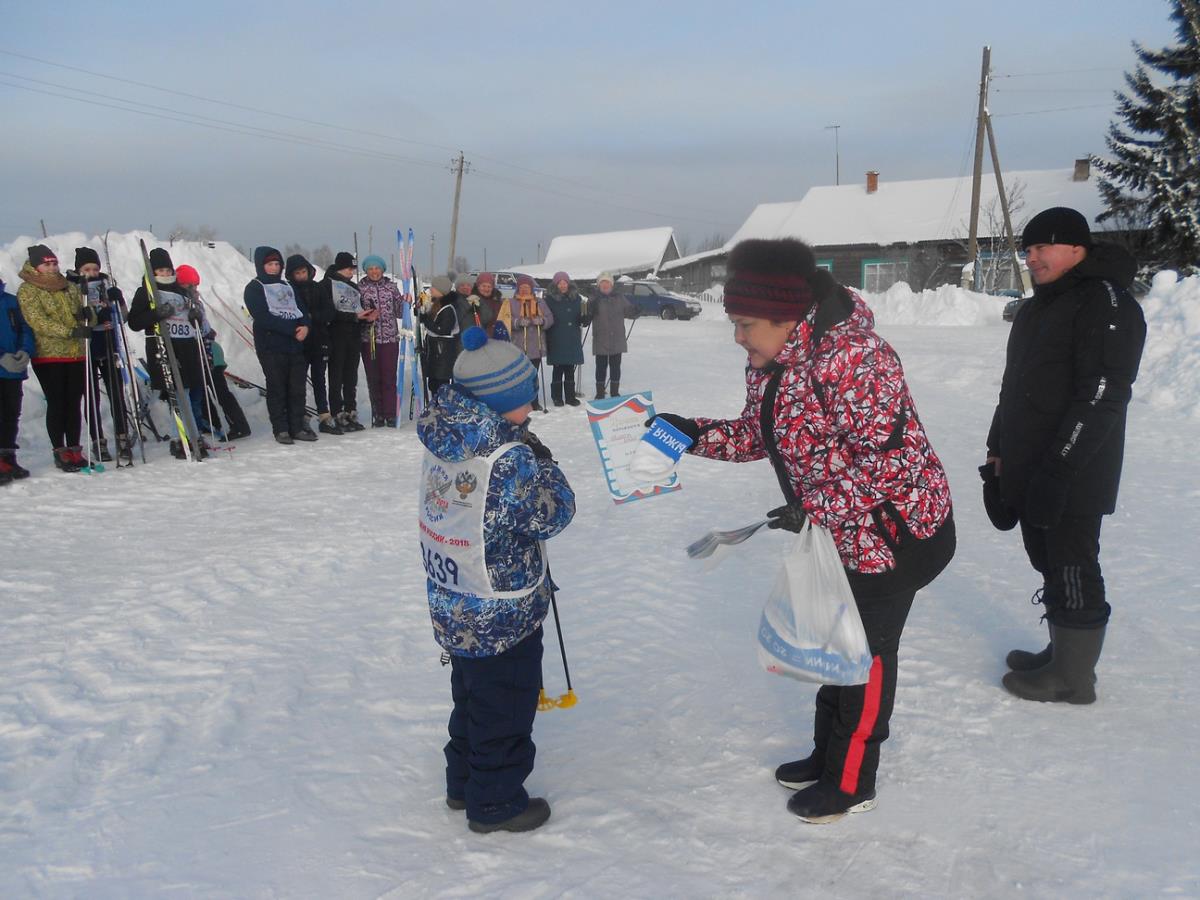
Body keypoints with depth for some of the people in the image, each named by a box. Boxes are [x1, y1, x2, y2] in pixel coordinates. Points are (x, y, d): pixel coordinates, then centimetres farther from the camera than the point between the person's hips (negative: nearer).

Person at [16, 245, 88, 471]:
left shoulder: (69, 287, 15)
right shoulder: (27, 290, -2)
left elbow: (83, 314, 19)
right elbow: (38, 322, -14)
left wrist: (88, 314, -7)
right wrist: (71, 331, -25)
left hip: (76, 354, 5)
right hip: (48, 356, -5)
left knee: (74, 403, 6)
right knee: (57, 404, -3)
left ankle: (74, 450, 13)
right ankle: (60, 452, 4)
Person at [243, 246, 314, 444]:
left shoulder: (287, 287, 21)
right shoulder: (254, 288, 1)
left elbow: (302, 310, 15)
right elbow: (263, 318, -11)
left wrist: (305, 326, -9)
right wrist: (293, 329, -16)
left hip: (295, 345, 5)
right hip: (271, 347, -5)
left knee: (297, 388, 4)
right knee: (277, 388, -2)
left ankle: (297, 426, 11)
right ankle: (281, 429, 3)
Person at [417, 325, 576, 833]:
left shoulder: (443, 440, -3)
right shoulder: (509, 459, -28)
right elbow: (554, 514, -17)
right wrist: (541, 458, -8)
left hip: (453, 607, 8)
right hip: (501, 617, -8)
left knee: (471, 696, 26)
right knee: (505, 705, 11)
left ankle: (464, 783, 42)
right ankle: (495, 804, 27)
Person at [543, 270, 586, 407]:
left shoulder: (576, 298, 8)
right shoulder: (550, 299, -4)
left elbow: (581, 318, 13)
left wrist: (584, 317, -7)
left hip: (572, 339, 3)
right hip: (556, 339, -3)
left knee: (570, 369, 9)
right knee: (558, 369, 0)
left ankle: (570, 396, 16)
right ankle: (557, 397, 9)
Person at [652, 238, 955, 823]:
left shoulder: (850, 359, -30)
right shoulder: (768, 363, -1)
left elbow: (889, 455, -31)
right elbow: (757, 435, 9)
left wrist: (817, 507, -31)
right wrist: (696, 434, -6)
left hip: (894, 527, -9)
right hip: (838, 531, 9)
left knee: (867, 653, 5)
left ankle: (851, 783, 24)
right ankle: (828, 755, 40)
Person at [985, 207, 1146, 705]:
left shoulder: (1107, 303, -14)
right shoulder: (1036, 309, 16)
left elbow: (1101, 397, -22)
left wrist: (1057, 469, -24)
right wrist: (999, 450, 16)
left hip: (1073, 479, -9)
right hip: (1030, 474, 9)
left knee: (1072, 570, -1)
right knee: (1049, 565, 16)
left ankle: (1072, 678, 10)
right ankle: (1060, 654, 30)